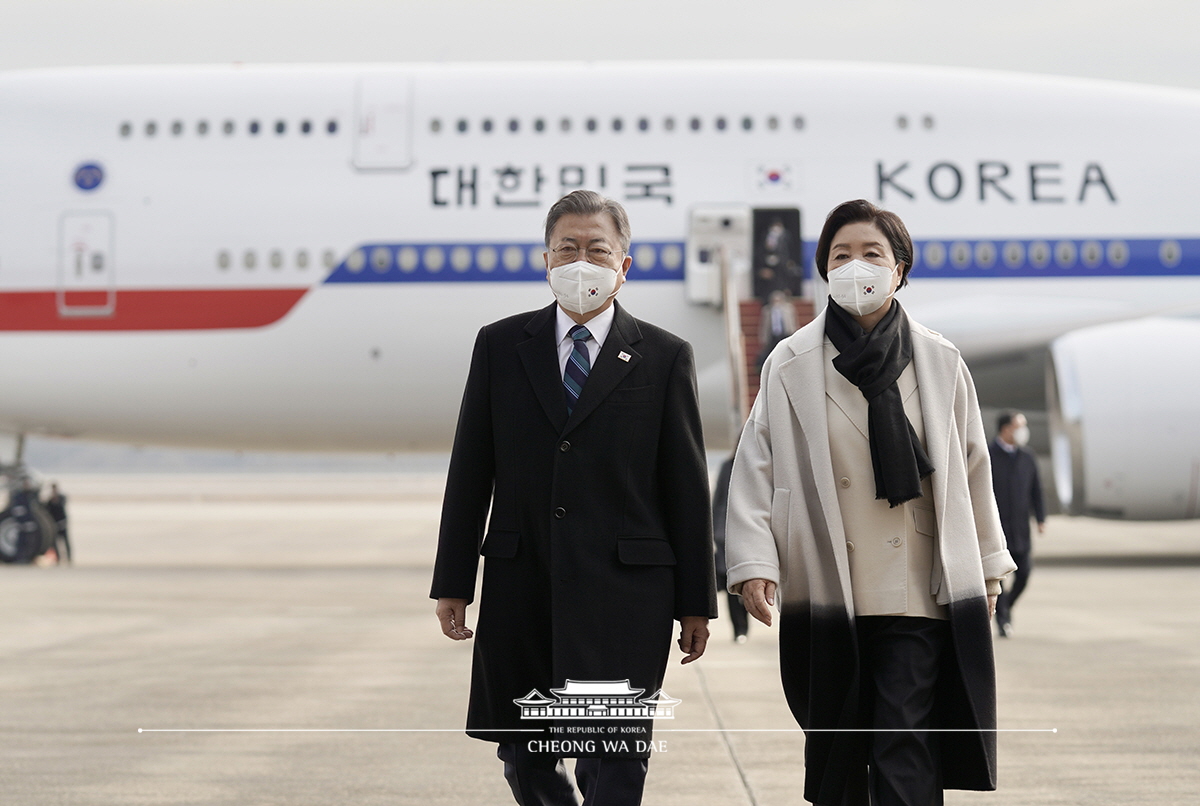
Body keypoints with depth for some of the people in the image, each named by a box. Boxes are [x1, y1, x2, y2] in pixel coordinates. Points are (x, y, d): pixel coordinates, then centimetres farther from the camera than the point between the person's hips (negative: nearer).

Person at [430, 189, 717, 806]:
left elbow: (687, 486, 4)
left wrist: (696, 603, 2)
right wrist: (452, 583, 5)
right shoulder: (500, 346, 9)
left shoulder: (664, 357, 5)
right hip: (520, 588, 2)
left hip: (624, 593, -2)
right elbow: (469, 472, 9)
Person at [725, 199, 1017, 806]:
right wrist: (752, 561, -8)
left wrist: (987, 563, 15)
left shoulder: (939, 363, 6)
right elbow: (755, 466, 1)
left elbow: (972, 467, 13)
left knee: (907, 752, -9)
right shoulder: (791, 365, 2)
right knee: (834, 752, 9)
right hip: (824, 591, 1)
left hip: (918, 592, 0)